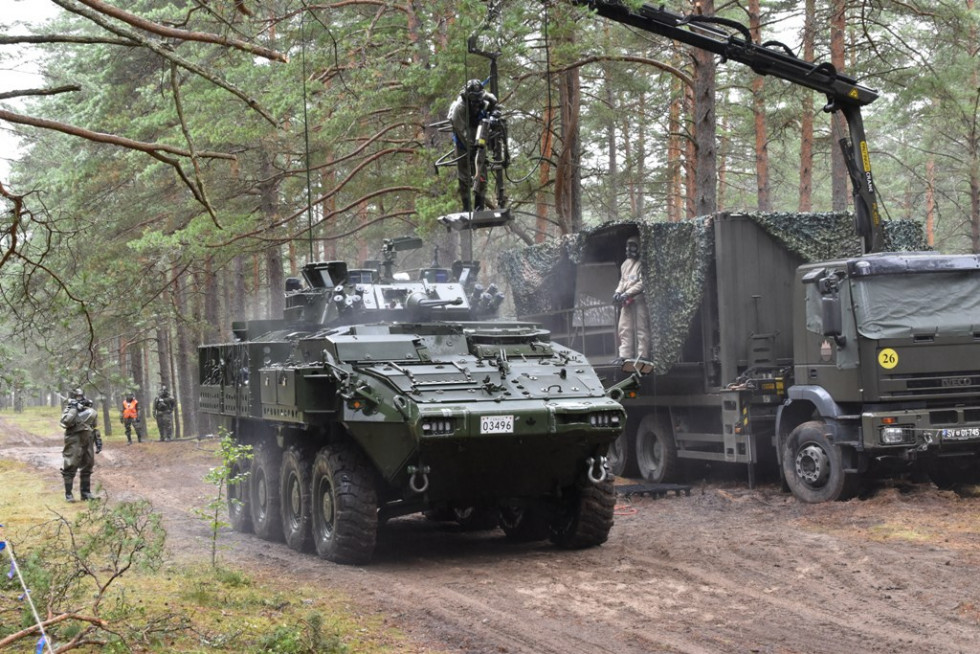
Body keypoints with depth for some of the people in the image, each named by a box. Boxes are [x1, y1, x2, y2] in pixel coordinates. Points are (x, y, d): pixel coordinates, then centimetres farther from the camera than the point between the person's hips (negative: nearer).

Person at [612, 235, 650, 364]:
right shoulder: (625, 264, 19)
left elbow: (643, 283, -13)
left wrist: (627, 294, -17)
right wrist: (618, 292, 4)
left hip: (639, 299, -8)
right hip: (626, 301, 8)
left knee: (641, 328, -6)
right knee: (624, 328, 4)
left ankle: (642, 355, -6)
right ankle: (625, 355, 6)